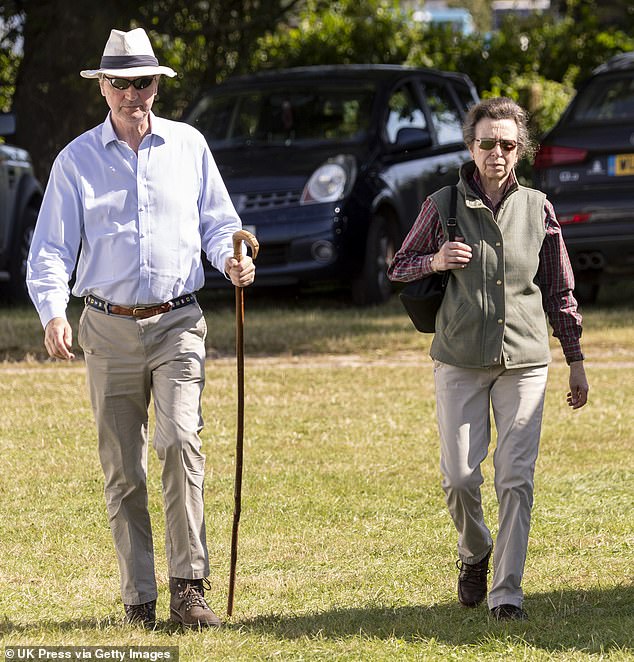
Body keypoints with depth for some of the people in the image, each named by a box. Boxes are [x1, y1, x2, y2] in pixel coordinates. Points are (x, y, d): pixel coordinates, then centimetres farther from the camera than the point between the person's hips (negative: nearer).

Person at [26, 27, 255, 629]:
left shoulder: (188, 145, 7)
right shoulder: (76, 160, 5)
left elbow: (217, 220, 14)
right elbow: (51, 247, 2)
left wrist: (231, 258, -9)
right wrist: (53, 313, -15)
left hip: (177, 324, -1)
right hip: (109, 329, 1)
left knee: (180, 439, -20)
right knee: (122, 469, 3)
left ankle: (189, 589, -18)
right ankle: (138, 602, 9)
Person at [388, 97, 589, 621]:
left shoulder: (538, 209, 5)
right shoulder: (443, 205, 1)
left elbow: (560, 291, 12)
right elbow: (398, 268, 11)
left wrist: (576, 362, 14)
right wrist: (435, 261, -10)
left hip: (525, 361, 1)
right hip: (460, 361, 0)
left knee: (516, 479, -6)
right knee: (460, 477, -4)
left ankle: (507, 592, -1)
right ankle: (474, 554, 26)